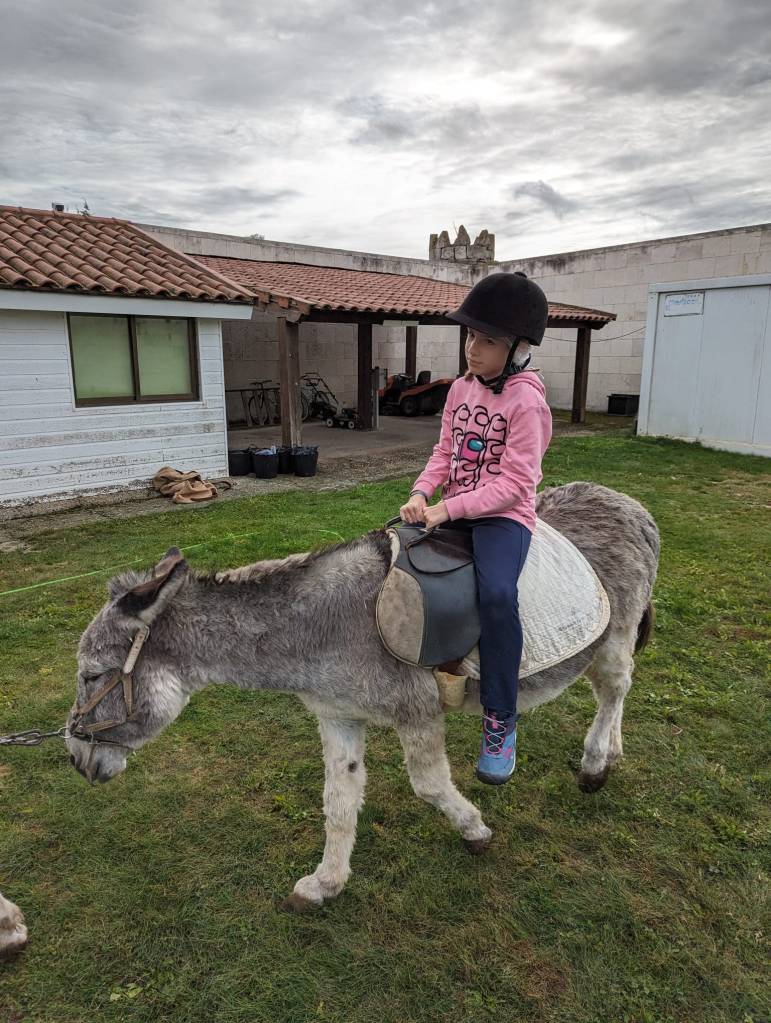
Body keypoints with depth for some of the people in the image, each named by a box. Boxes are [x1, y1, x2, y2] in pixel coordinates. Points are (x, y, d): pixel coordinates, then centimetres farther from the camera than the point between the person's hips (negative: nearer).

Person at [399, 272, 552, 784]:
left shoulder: (526, 401, -14)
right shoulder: (461, 388, 7)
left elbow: (514, 483, -18)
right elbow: (445, 452, 10)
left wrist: (450, 509, -21)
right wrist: (420, 494, -8)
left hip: (504, 514, -7)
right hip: (453, 508, 8)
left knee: (497, 593, -33)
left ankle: (501, 722, -15)